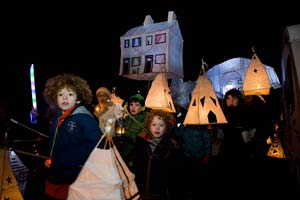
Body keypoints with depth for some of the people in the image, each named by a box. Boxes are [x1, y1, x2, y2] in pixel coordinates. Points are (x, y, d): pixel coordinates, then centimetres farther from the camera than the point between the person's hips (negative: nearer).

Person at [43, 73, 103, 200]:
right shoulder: (57, 117, 6)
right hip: (54, 177, 7)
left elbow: (98, 144, -26)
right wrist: (49, 159, 12)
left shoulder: (84, 118, -20)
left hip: (75, 181, -7)